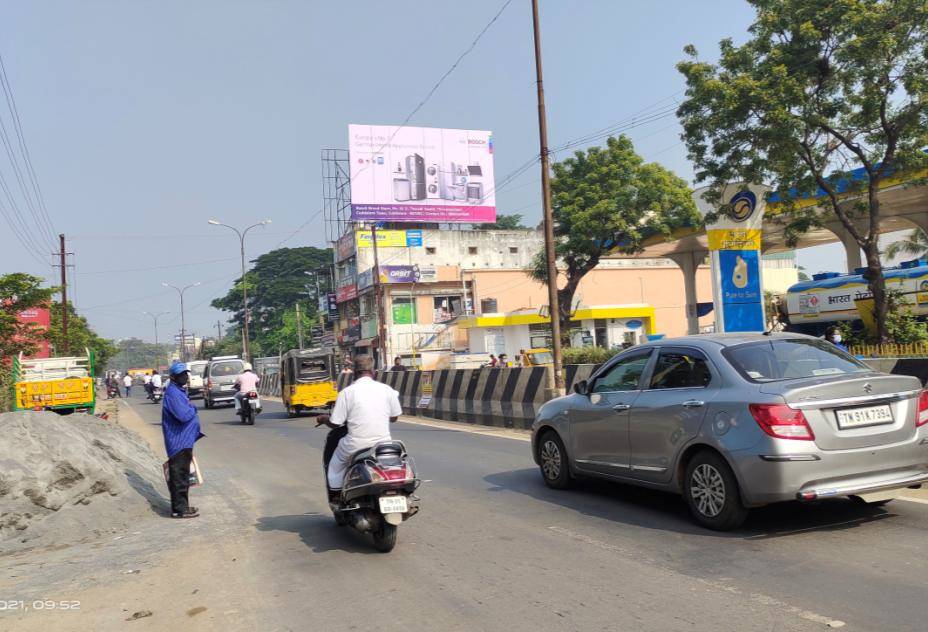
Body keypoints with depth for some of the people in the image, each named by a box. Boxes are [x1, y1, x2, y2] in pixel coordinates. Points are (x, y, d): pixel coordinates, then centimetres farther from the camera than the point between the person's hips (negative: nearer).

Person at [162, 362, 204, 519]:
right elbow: (183, 415, -27)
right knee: (179, 476, -3)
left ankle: (181, 506, 27)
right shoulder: (172, 393, -18)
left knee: (182, 475, 17)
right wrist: (193, 408, -10)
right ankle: (180, 509, 4)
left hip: (184, 440, 10)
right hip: (179, 441, -10)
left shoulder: (179, 391, 14)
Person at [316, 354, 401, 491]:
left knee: (335, 465, 25)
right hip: (383, 445, 3)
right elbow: (394, 417, 11)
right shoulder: (387, 390, 0)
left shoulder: (347, 392, -8)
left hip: (357, 446, -2)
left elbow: (335, 423, -4)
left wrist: (324, 419, 18)